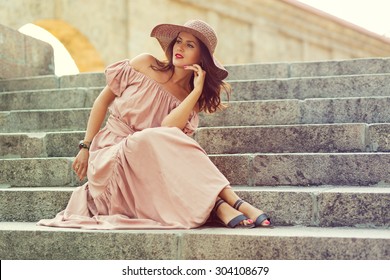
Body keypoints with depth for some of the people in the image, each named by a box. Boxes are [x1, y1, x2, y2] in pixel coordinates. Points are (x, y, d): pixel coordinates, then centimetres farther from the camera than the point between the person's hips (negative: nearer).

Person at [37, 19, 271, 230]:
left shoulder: (189, 98, 4)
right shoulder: (145, 65, 0)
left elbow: (167, 129, -17)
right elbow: (103, 100, 5)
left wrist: (197, 91, -17)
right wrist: (86, 147, 1)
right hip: (110, 153, -2)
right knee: (156, 140, -35)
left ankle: (218, 206, -45)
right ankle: (232, 201, -44)